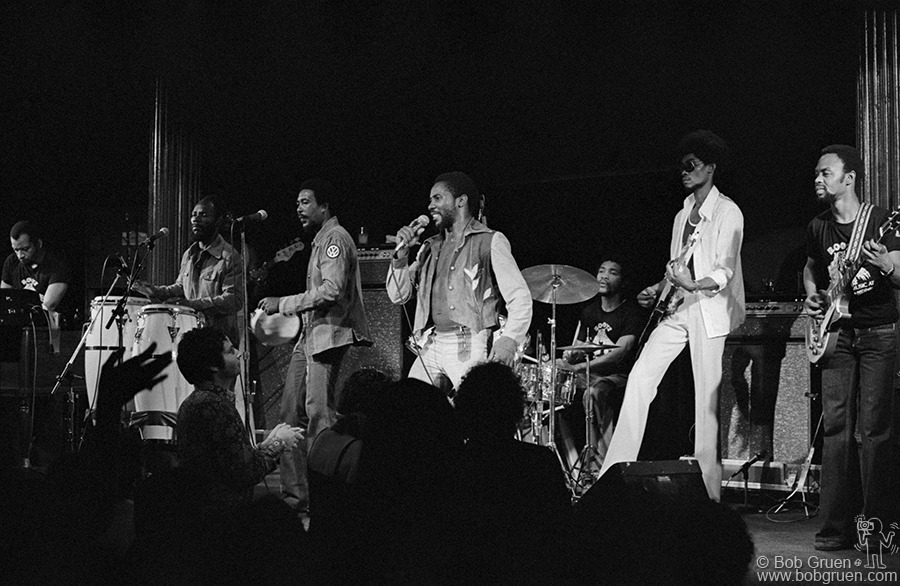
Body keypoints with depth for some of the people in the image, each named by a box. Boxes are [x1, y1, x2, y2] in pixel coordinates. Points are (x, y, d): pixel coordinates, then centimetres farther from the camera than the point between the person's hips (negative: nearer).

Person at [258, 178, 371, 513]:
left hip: (329, 334, -10)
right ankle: (294, 492, 10)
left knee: (318, 412, -12)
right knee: (291, 411, 7)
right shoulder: (320, 240, 22)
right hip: (310, 335, 10)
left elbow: (332, 290, -21)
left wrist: (283, 304, -17)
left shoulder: (335, 238, -9)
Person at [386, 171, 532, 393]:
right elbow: (398, 295, 19)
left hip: (470, 347, -6)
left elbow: (520, 299, -6)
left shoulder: (490, 242, 2)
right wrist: (402, 252, 5)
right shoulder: (430, 248, 21)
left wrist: (509, 340, -21)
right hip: (430, 348, 6)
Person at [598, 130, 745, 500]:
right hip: (678, 308, 7)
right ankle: (616, 471, -5)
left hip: (709, 309, -7)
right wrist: (657, 289, 7)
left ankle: (708, 488, -4)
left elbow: (725, 270, -13)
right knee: (640, 376, -5)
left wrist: (694, 285, -30)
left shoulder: (727, 213, -4)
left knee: (707, 393, -8)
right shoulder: (683, 216, 19)